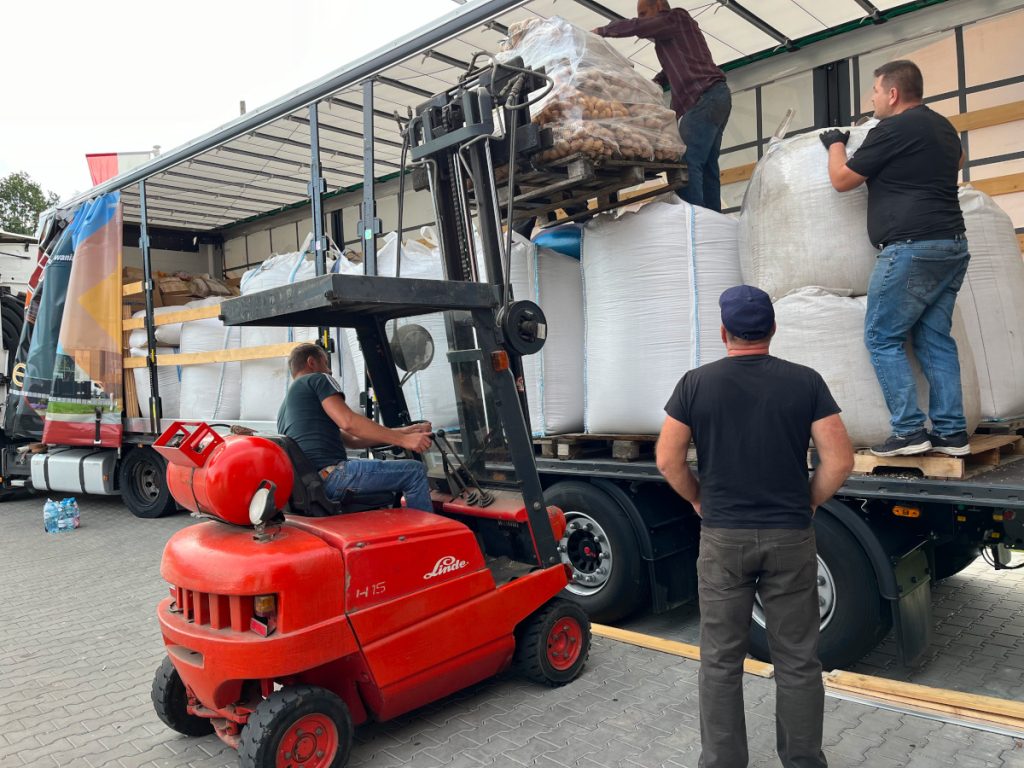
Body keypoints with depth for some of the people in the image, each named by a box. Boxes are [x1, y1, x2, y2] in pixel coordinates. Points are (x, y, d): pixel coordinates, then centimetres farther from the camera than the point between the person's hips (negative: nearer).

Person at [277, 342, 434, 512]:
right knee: (415, 472, -9)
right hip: (329, 475, -10)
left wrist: (404, 432, 18)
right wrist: (402, 440, -13)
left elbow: (351, 440, 23)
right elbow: (348, 422, -15)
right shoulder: (317, 379, 4)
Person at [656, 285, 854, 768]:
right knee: (797, 661, 13)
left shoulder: (696, 383, -3)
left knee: (720, 661, 11)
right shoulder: (805, 381, -3)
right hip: (790, 537, 1)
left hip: (722, 537, 0)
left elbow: (667, 460, -4)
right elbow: (840, 460, -6)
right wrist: (808, 503, 9)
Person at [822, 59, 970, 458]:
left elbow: (842, 179, 1)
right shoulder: (943, 126, 19)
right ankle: (951, 432, 9)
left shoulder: (892, 129, -8)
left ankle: (909, 431, -6)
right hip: (953, 246, 9)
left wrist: (835, 144, 18)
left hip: (911, 249, -9)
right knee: (935, 339, 10)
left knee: (882, 338, -2)